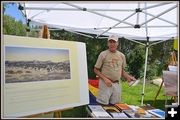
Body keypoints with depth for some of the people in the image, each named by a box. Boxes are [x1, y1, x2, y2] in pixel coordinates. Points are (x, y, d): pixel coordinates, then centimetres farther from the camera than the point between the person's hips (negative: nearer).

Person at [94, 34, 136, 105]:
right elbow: (96, 69, -2)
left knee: (116, 104, 11)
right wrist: (105, 79, -14)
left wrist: (128, 77, 1)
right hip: (105, 83, -4)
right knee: (103, 104, -1)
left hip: (117, 84, 4)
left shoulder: (122, 55, 10)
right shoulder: (103, 54, -4)